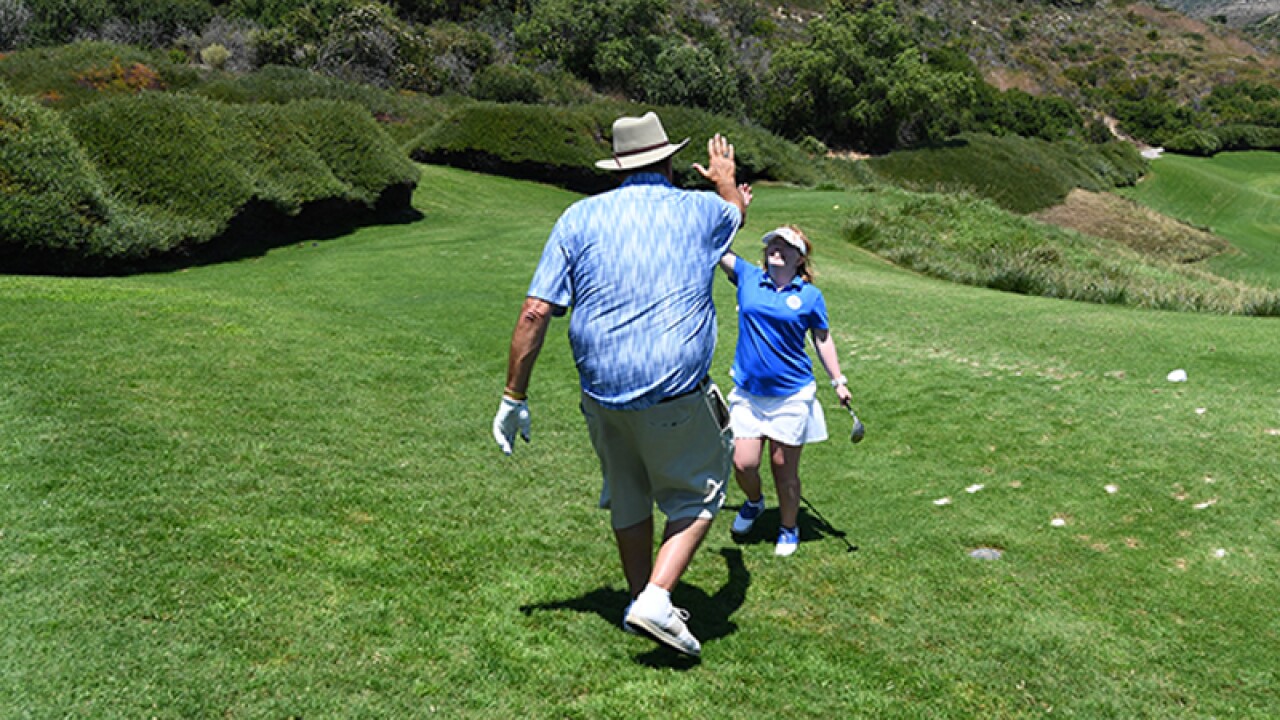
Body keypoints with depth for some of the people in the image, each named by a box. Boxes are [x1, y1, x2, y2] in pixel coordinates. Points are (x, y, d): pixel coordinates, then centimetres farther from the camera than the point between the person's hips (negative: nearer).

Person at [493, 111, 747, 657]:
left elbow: (534, 313, -1)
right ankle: (656, 599, -1)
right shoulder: (699, 210, 4)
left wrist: (514, 397, 5)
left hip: (601, 392, 3)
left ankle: (640, 601, 35)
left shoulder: (579, 217, 4)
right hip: (674, 393, -3)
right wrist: (725, 179, 54)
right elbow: (737, 211, 32)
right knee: (697, 498, 14)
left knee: (627, 498, 21)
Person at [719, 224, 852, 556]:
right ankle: (754, 501, 34)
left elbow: (822, 339, 9)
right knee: (743, 463, -2)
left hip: (792, 395, -1)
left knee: (784, 467, 6)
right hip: (748, 394, 2)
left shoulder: (810, 296, -1)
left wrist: (838, 381, 6)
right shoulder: (747, 277, 2)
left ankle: (789, 529, 30)